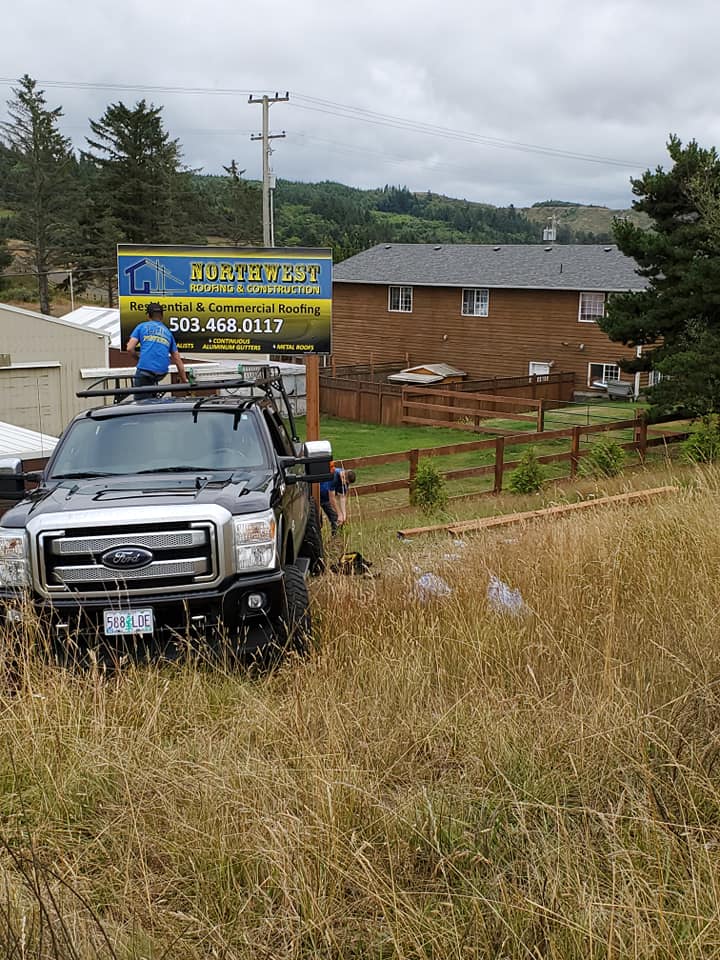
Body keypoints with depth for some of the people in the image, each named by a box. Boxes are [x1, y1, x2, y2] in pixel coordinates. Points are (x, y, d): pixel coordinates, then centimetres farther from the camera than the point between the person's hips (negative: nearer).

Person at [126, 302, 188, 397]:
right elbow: (178, 360, 20)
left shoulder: (142, 326, 13)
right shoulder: (168, 332, 23)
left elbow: (130, 348, 1)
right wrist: (185, 381, 25)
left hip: (145, 369, -4)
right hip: (162, 372, 4)